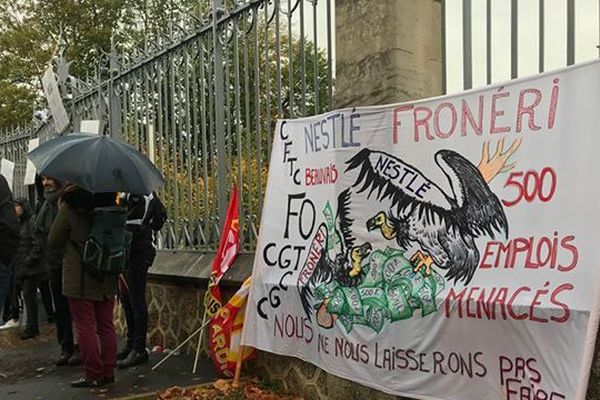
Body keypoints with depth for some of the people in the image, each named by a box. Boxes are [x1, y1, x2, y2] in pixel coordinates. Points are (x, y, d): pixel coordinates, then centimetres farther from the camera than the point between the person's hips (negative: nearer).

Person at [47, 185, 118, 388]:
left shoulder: (69, 207, -10)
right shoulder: (109, 205, 4)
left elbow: (53, 242, -2)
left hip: (80, 279, -5)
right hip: (107, 279, 5)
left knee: (86, 328, 3)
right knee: (106, 325, 12)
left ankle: (93, 375, 8)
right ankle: (108, 372, 18)